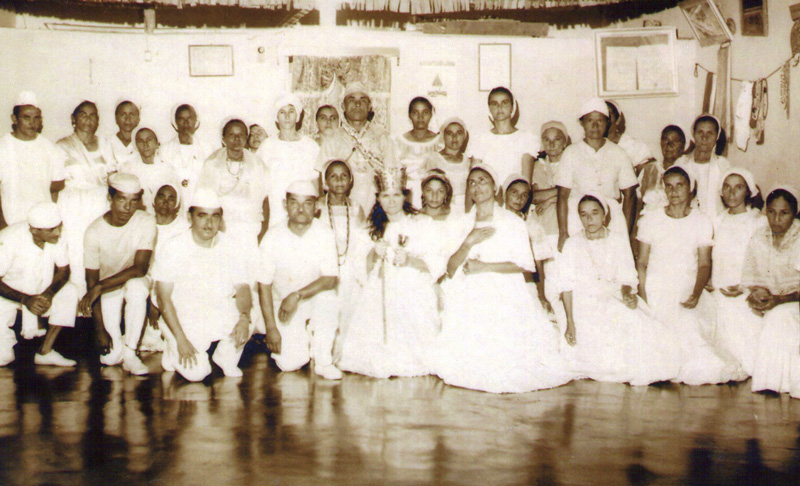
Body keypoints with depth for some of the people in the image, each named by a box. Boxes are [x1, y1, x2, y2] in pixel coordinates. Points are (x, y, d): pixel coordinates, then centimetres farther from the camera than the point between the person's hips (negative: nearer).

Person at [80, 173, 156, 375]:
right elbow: (92, 280, -14)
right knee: (110, 358, -17)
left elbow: (140, 268, -26)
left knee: (136, 286, -38)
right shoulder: (94, 232, -18)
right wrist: (100, 331, -19)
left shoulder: (146, 222, -18)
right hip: (106, 291, -1)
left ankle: (130, 353, -21)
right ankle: (117, 350, 23)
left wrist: (100, 287, -36)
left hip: (136, 281, 1)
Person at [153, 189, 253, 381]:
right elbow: (164, 297, -10)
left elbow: (242, 287, -5)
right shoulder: (172, 249, -11)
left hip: (220, 317, 3)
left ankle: (226, 359, 2)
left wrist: (244, 317, -27)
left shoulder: (229, 246, -2)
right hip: (184, 320, -3)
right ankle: (174, 352, 13)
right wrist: (181, 339, -18)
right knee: (196, 373, -21)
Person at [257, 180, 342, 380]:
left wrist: (297, 296, -32)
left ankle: (323, 361, -14)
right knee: (289, 364, -14)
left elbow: (331, 279, -19)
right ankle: (302, 338, 23)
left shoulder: (325, 234, -13)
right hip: (284, 303, 0)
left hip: (315, 299, 0)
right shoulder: (273, 238, -13)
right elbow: (264, 285, -8)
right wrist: (271, 328, -12)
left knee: (327, 296, -35)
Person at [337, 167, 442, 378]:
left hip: (414, 291, -3)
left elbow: (436, 265, -3)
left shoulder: (422, 223, 4)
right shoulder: (378, 228, 18)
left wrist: (409, 260, -18)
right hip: (382, 291, 4)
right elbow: (368, 267, 17)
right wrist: (375, 254, -4)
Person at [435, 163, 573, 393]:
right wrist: (469, 243, -9)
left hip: (503, 295, -3)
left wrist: (484, 266, -11)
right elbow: (451, 270, 7)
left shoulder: (513, 222, 5)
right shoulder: (464, 223, 15)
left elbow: (524, 265, -5)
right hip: (468, 295, 3)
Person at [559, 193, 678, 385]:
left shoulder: (619, 241, 12)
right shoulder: (573, 244, 7)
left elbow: (627, 278, 10)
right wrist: (570, 322, -10)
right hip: (584, 304, -2)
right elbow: (567, 285, 1)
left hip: (615, 300, 2)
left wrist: (627, 292, -17)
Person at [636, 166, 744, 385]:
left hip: (687, 294, 0)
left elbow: (704, 264, 3)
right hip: (655, 294, 0)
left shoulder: (702, 222, 7)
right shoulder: (650, 220, 7)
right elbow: (641, 263, 5)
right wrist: (643, 299, -9)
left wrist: (696, 293, -17)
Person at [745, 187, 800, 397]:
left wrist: (779, 299, -27)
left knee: (779, 318, -34)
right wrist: (756, 294, -13)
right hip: (767, 301, 5)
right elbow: (750, 277, 9)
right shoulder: (758, 238, 8)